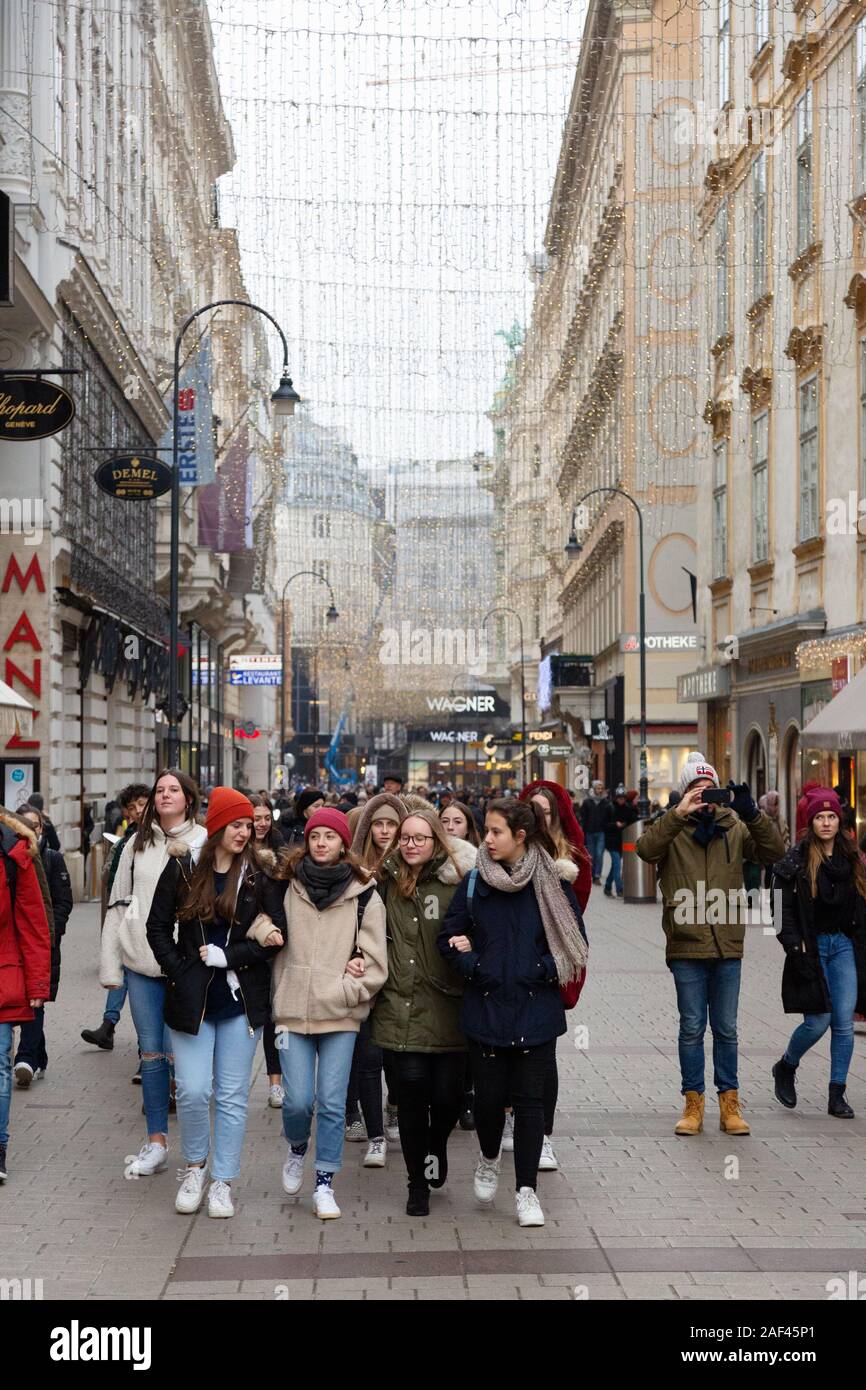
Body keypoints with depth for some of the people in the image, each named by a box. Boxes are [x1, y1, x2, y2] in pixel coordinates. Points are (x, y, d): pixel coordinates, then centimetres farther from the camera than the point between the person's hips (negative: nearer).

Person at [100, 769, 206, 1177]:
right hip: (141, 963, 3)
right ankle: (156, 1142, 16)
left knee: (179, 1052, -3)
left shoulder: (205, 843, 0)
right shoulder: (137, 845, 11)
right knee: (151, 1052, 7)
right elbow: (118, 905, 12)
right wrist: (109, 965, 6)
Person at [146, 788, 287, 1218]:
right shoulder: (182, 868, 0)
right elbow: (158, 927, 5)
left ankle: (222, 1182, 17)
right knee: (193, 1090, -4)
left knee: (232, 1096, 5)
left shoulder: (260, 874, -1)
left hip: (241, 999, 0)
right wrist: (178, 973, -5)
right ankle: (195, 1166, 21)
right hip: (191, 999, 0)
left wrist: (225, 956, -11)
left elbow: (276, 936, -4)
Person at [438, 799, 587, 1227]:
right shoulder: (474, 883, 2)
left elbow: (574, 941, 3)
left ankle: (526, 1190, 12)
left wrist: (544, 972, -8)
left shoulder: (551, 884, -1)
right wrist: (474, 967, -9)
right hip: (486, 1007, 1)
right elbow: (450, 938, 6)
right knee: (489, 1095, 5)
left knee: (529, 1099, 1)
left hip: (536, 1010, -1)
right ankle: (489, 1158, 35)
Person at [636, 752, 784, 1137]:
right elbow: (646, 849, -21)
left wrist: (751, 814, -22)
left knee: (726, 1029, 10)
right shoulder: (672, 829, -1)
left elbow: (773, 851, -8)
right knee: (692, 1029, 6)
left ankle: (729, 1105, 19)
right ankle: (693, 1105, 16)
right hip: (687, 946, -2)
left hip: (728, 946, 2)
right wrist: (679, 814, -30)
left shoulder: (735, 827, 4)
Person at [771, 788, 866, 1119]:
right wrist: (795, 947, -15)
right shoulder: (796, 860, -7)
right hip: (811, 946, -4)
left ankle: (837, 1095, 7)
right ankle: (785, 1067, 23)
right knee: (818, 1022, -5)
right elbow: (782, 908, -8)